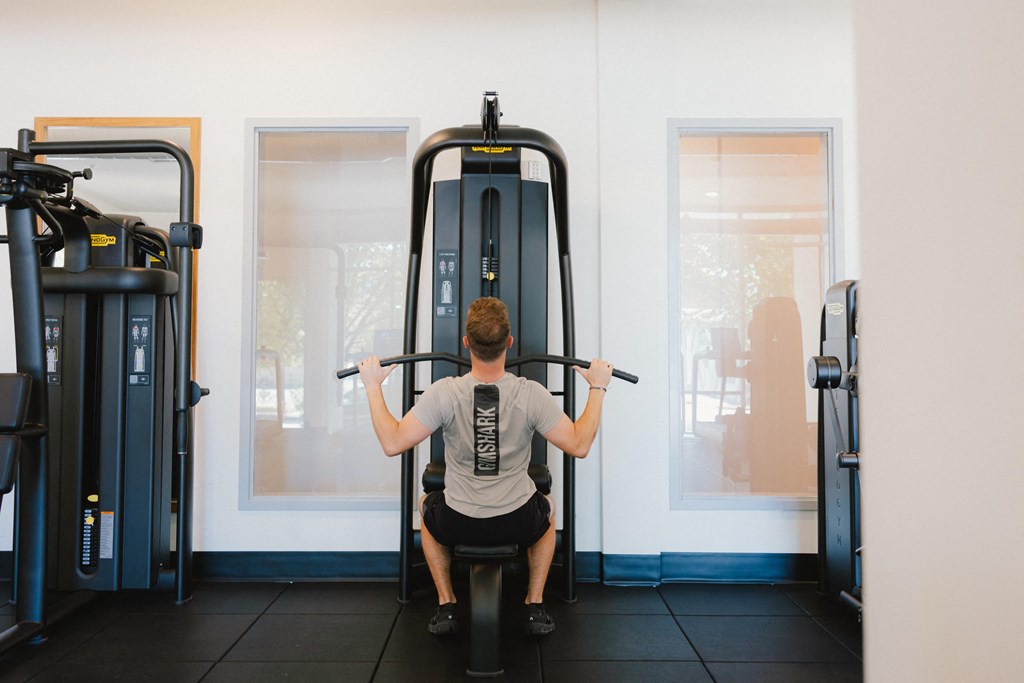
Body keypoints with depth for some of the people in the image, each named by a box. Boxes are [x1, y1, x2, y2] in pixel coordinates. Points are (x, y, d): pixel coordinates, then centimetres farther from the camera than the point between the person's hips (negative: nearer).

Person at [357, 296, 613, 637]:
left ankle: (446, 606, 32)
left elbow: (392, 443, -13)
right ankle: (535, 608, 32)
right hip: (519, 525, 0)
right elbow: (579, 445, -10)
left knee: (427, 505, 36)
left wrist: (373, 386, -2)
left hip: (458, 525, 0)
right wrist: (598, 387, 0)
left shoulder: (443, 393, -19)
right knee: (547, 509, 37)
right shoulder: (532, 394, -18)